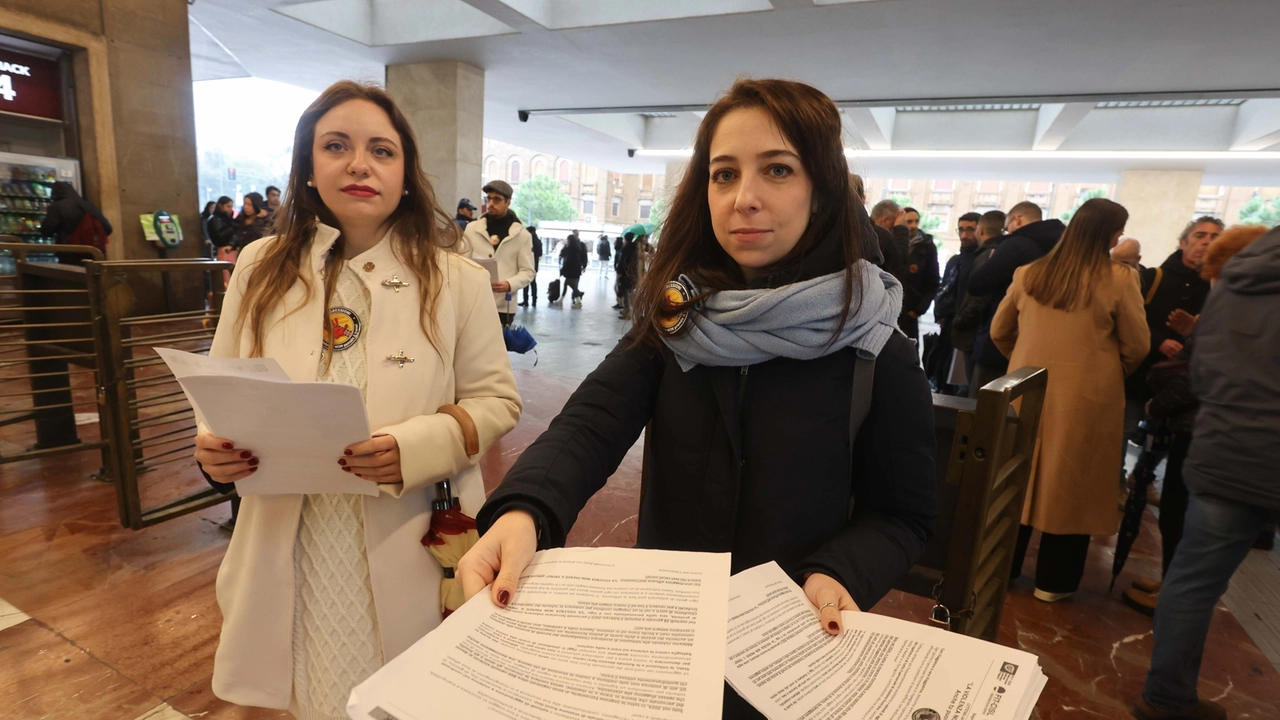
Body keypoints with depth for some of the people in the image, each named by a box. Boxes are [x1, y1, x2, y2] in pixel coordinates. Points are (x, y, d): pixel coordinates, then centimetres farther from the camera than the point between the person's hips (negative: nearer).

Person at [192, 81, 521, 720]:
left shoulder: (455, 279, -6)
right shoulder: (261, 268, 2)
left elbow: (495, 398, -5)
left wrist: (415, 448, -22)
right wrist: (213, 444, -11)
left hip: (407, 552, -2)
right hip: (289, 552, 3)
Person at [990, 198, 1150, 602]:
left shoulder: (1030, 273, 0)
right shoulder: (1119, 280, -10)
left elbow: (999, 332, 8)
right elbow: (1137, 348, -2)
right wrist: (1110, 375, 17)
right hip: (1086, 398, -3)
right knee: (1070, 483, 10)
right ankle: (1053, 580, 22)